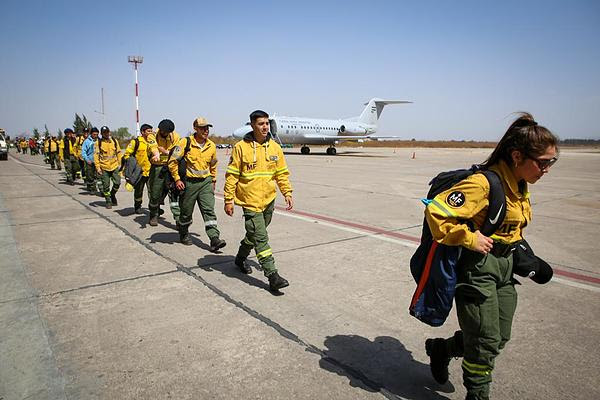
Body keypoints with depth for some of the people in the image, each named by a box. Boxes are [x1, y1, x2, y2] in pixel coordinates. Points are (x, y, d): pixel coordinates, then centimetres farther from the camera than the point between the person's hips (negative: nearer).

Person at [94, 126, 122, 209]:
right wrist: (98, 167, -10)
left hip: (114, 166, 2)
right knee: (106, 186, 4)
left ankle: (112, 194, 27)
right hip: (104, 168, -2)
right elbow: (96, 155, -4)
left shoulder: (114, 141, 6)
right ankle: (108, 202, 17)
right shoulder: (99, 143, -2)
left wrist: (119, 164, 7)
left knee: (117, 182, -3)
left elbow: (118, 153, 10)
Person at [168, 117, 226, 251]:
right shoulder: (186, 142, -9)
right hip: (189, 182, -2)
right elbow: (173, 161, -6)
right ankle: (184, 234, 34)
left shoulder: (211, 146, 5)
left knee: (209, 210, -8)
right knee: (186, 212, 11)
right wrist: (177, 179, -10)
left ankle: (214, 238, -13)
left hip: (206, 182, 3)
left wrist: (213, 181, 19)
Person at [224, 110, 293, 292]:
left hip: (269, 200, 6)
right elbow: (231, 175, -6)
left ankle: (241, 258, 43)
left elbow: (282, 173, 12)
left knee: (254, 234, 20)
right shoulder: (241, 147, -8)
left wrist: (287, 192, 3)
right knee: (261, 238, -8)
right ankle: (272, 275, -5)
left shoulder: (274, 147, 6)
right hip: (250, 201, -5)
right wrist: (229, 200, -7)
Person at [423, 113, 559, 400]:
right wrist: (469, 239, -24)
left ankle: (440, 348, 38)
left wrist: (518, 248, 13)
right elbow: (436, 212, -30)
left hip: (504, 267, 9)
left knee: (500, 338, 17)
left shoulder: (520, 185, 6)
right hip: (478, 267, -9)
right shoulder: (484, 183, -24)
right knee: (486, 343, 3)